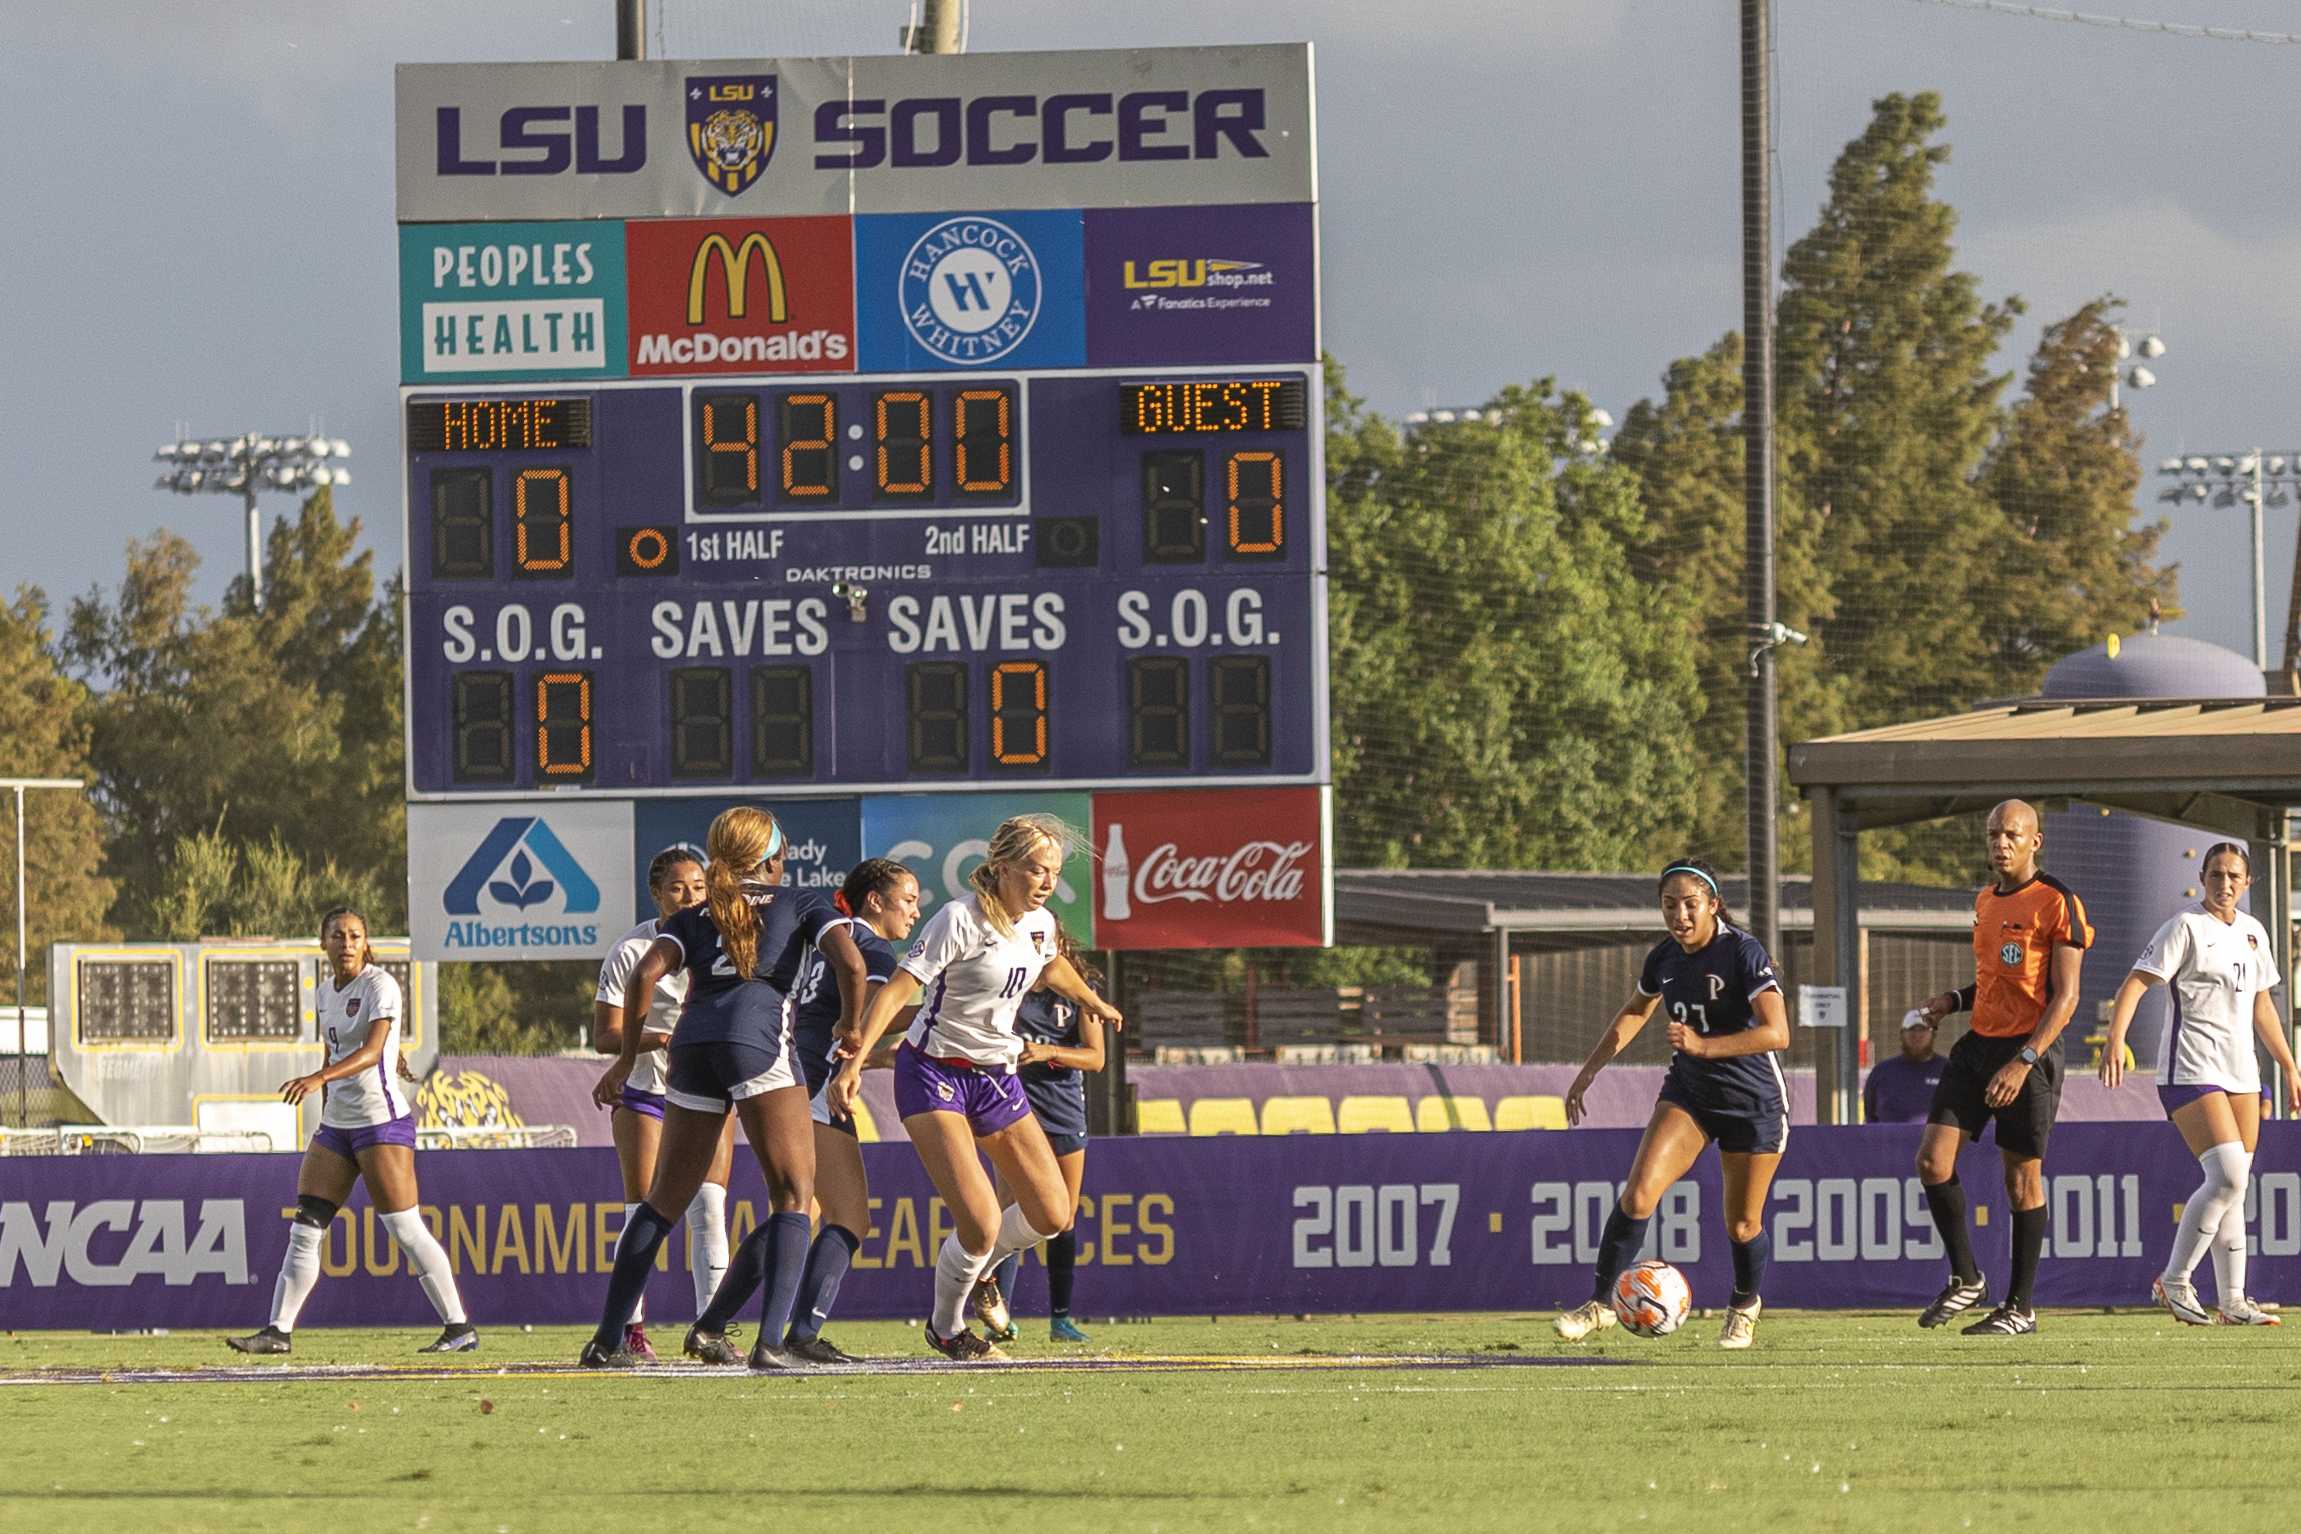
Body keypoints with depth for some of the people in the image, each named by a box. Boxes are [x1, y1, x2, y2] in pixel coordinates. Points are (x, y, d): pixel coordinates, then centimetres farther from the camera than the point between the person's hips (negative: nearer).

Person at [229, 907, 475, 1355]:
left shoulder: (380, 986, -11)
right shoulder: (326, 992, 12)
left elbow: (372, 1050, -25)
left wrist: (319, 1078, -39)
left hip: (381, 1121, -7)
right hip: (337, 1124, 7)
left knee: (405, 1229, -7)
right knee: (305, 1229, 1)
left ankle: (460, 1327, 0)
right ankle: (279, 1331, 3)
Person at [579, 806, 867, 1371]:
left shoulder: (695, 916, 26)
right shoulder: (799, 903, 20)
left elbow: (647, 972, 9)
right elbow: (850, 963, 2)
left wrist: (627, 1059, 14)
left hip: (692, 1044, 4)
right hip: (759, 1041, -4)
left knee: (663, 1201, 15)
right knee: (793, 1199, -1)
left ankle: (607, 1340, 14)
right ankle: (771, 1341, -19)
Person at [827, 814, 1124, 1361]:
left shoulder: (1040, 923, 3)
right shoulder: (959, 919, -20)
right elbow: (899, 988, -24)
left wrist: (1095, 1003, 47)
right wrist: (855, 1060, -34)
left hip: (997, 1077, 7)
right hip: (934, 1075, -7)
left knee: (1052, 1215, 5)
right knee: (981, 1223, -18)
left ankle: (975, 1269, 35)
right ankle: (946, 1327, 10)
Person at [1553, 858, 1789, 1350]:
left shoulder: (1743, 953, -21)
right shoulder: (1665, 958, -2)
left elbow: (1776, 1033, -30)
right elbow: (1635, 1012, 19)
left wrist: (1703, 1045, -38)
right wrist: (1590, 1069, 14)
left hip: (1753, 1101, -4)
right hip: (1688, 1091, 4)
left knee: (1742, 1225, 6)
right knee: (1638, 1194, -15)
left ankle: (1745, 1306, 35)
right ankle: (1601, 1302, -4)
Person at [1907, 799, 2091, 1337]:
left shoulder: (2057, 903, -10)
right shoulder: (1985, 902, 14)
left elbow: (2065, 996, -14)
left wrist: (2023, 1061, -22)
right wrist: (1955, 1000, 7)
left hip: (2031, 1050, -7)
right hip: (1979, 1046, 7)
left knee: (2022, 1177, -1)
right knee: (1932, 1159, -5)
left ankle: (2020, 1307, 8)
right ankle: (1965, 1279, 10)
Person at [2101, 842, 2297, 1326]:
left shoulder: (2252, 933, 15)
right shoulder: (2186, 927, -7)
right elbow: (2135, 984, -15)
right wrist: (2115, 1039, -29)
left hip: (2241, 1072, 7)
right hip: (2190, 1070, -7)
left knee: (2232, 1187, 6)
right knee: (2228, 1177, -19)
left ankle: (2233, 1301, 10)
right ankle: (2174, 1281, -9)